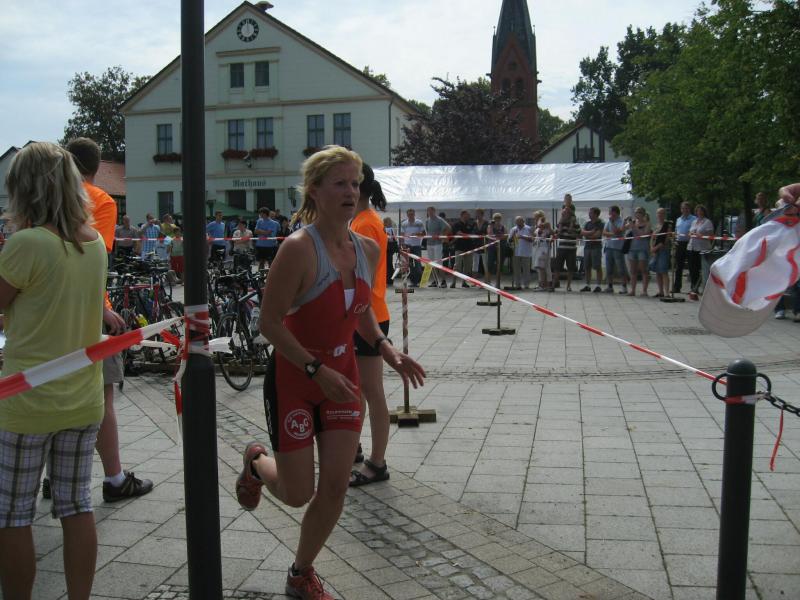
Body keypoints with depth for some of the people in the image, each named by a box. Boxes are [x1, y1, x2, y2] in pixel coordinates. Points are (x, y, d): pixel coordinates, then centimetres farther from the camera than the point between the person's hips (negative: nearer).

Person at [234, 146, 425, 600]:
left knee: (336, 487, 5)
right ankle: (256, 462, 40)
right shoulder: (299, 248, -21)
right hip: (294, 378, -5)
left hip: (342, 375, 6)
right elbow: (270, 323, -20)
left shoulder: (368, 249, 0)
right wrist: (317, 371, -25)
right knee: (298, 494, 4)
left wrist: (386, 349, -1)